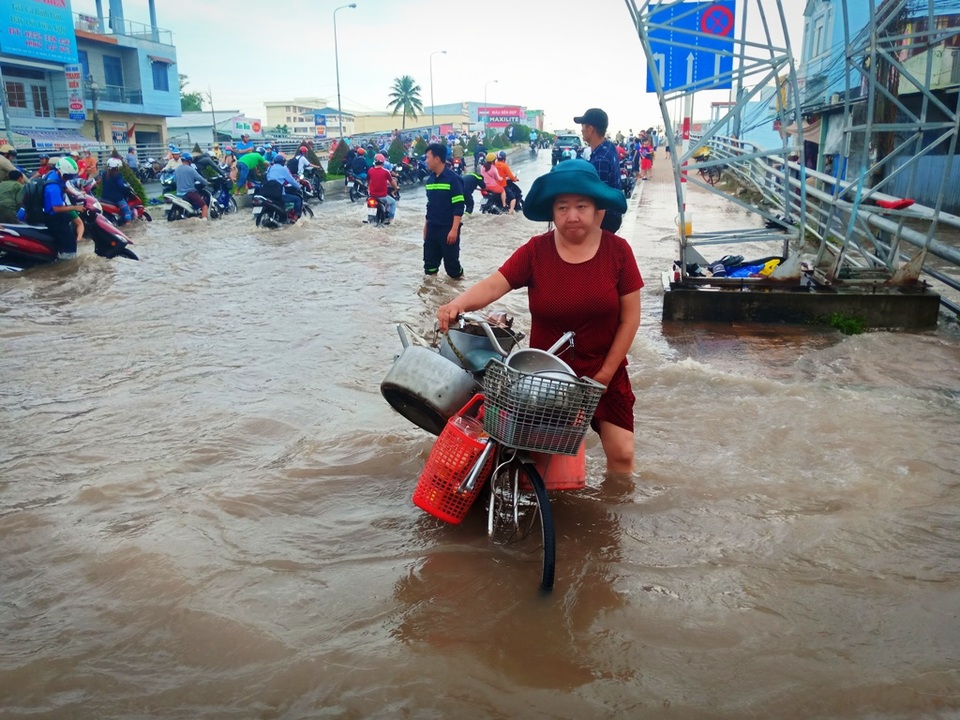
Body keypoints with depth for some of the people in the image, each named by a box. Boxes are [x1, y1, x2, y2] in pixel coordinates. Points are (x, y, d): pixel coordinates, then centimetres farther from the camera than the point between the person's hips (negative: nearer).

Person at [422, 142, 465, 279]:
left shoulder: (453, 178, -12)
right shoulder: (430, 179, 10)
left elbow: (459, 206, -14)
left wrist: (454, 229, -19)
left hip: (448, 229, -7)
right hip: (432, 229, 7)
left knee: (451, 263, 0)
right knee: (429, 263, 9)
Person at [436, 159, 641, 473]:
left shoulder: (617, 250, -10)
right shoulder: (536, 250, -9)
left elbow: (629, 318, -7)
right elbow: (494, 284, -17)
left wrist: (604, 375, -8)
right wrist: (457, 304, -38)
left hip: (604, 373, 0)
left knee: (621, 453, 1)